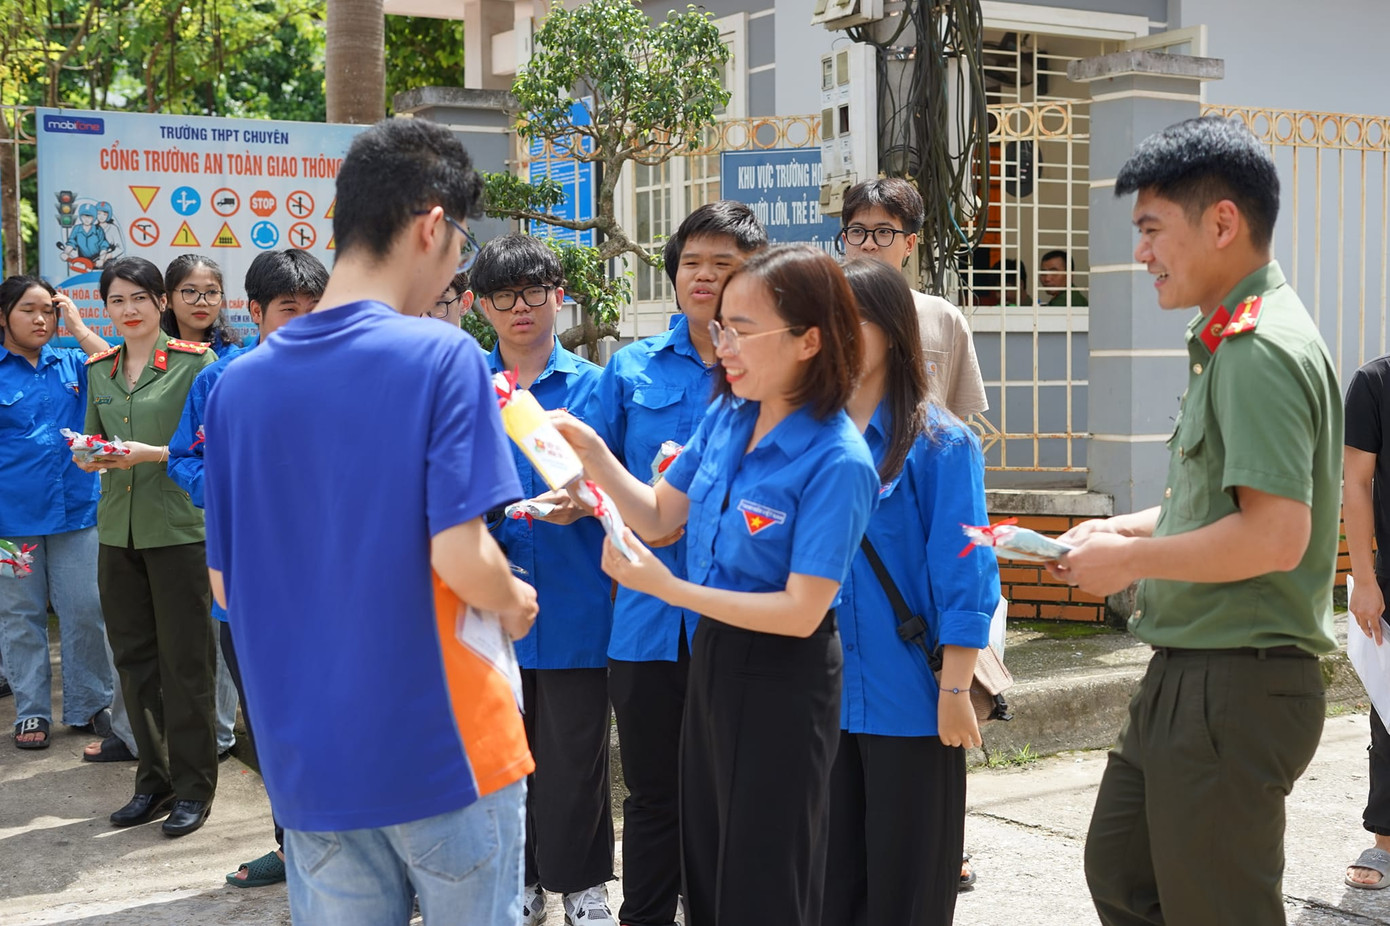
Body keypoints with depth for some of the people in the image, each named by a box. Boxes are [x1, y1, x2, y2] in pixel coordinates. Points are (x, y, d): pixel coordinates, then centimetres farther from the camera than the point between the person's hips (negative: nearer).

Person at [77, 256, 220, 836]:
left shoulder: (195, 362, -5)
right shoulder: (98, 370, 12)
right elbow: (92, 440, 19)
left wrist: (151, 453, -21)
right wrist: (90, 456, -4)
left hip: (179, 530, -6)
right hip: (118, 530, 6)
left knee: (184, 662, 1)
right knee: (133, 659, 11)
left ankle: (193, 787, 12)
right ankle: (154, 782, 24)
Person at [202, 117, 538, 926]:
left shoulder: (240, 382, 2)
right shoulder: (441, 357, -14)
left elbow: (226, 585, 6)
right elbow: (461, 556, -19)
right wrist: (516, 604, 2)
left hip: (308, 762, 5)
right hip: (444, 750, -4)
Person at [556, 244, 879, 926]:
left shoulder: (837, 463, -24)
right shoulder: (726, 417, -1)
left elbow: (801, 612, -24)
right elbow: (661, 517, 9)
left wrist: (670, 589, -26)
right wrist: (592, 453, -5)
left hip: (782, 678, -7)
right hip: (712, 653, 7)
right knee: (704, 861, 21)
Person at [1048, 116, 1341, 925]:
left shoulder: (1261, 351, -20)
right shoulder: (1231, 340, 12)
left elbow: (1276, 534, -28)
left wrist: (1131, 559, -17)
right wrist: (1129, 528, 9)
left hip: (1234, 687, -10)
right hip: (1188, 676, 10)